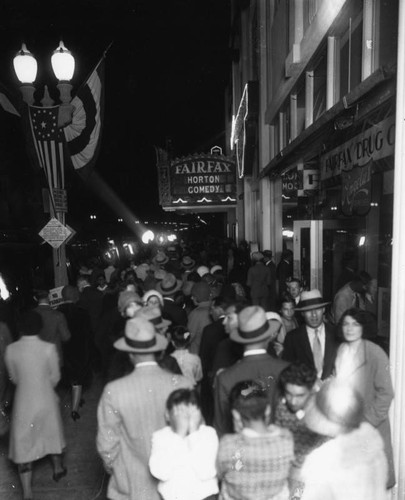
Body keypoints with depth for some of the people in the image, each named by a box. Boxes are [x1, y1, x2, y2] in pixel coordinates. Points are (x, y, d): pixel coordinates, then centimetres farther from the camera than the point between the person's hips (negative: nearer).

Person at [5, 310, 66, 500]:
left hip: (23, 401, 0)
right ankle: (58, 469, 47)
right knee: (51, 433, 25)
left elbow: (14, 377, 1)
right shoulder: (49, 348, -17)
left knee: (23, 443, 12)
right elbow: (55, 376, -5)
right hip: (46, 399, 0)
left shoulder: (11, 349, -13)